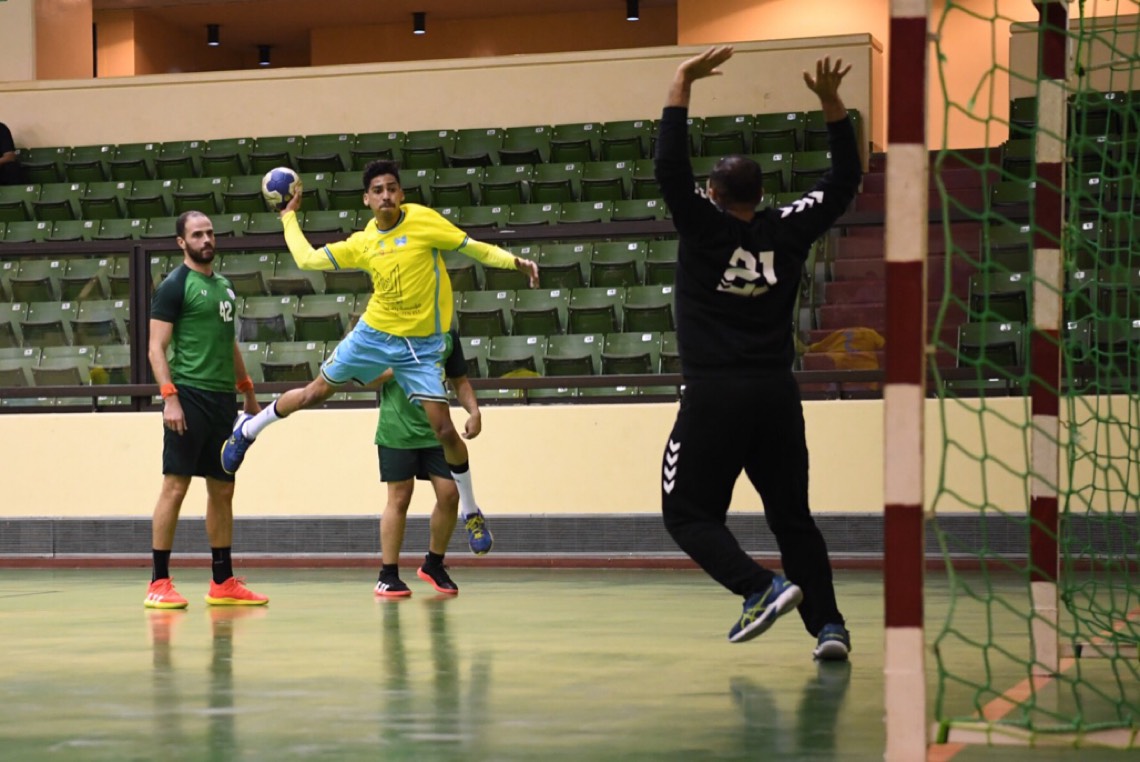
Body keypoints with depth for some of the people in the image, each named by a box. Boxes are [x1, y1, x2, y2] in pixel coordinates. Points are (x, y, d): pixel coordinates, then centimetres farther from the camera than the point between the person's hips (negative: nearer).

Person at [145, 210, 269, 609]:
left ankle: (223, 583, 15)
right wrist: (170, 398, -21)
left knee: (222, 489, 9)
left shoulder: (224, 286, 18)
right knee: (176, 484, -9)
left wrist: (248, 392, 24)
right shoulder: (174, 285, -6)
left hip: (222, 398, 8)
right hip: (189, 396, -8)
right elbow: (156, 348, -11)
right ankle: (159, 583, -6)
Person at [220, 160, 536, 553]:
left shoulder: (423, 220, -9)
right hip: (373, 334, 3)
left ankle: (470, 510, 12)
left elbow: (472, 247, -8)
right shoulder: (363, 243, 2)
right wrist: (289, 216, 17)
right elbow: (307, 258, 8)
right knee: (315, 392, 11)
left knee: (444, 429, -8)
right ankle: (248, 429, 36)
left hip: (421, 344, -3)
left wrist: (515, 261, -22)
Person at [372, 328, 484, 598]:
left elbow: (459, 381, 17)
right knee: (399, 498, -3)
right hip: (397, 431, -4)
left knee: (449, 494, -1)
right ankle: (387, 576, 6)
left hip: (436, 431, 5)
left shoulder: (447, 335, 10)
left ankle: (433, 565, 19)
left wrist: (474, 411, 2)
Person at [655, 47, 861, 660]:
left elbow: (669, 166, -13)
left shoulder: (705, 226, -5)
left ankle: (761, 588, -16)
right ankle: (827, 623, -1)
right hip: (777, 396, 4)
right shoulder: (788, 231, 5)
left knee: (689, 514, 5)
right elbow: (845, 179, 16)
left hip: (713, 397, -4)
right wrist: (832, 103, 14)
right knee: (793, 518, 11)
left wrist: (683, 82, -9)